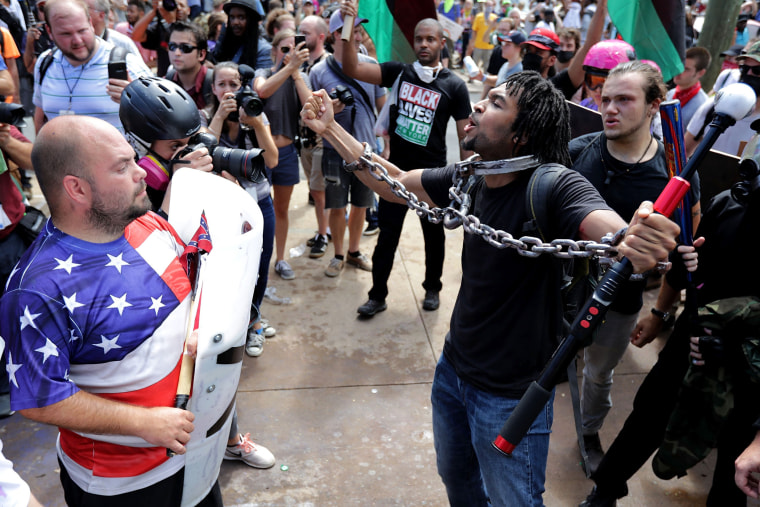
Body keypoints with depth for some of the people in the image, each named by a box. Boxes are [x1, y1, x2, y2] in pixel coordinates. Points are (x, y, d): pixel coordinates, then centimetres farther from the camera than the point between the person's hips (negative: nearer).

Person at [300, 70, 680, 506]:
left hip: (510, 394, -6)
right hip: (454, 368, 7)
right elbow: (393, 183, 6)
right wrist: (330, 129, 3)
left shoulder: (556, 187, -26)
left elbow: (615, 233, -44)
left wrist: (641, 246, -68)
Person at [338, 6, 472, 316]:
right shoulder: (398, 72, 0)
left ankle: (432, 289, 35)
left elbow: (465, 135, -3)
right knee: (387, 235, 7)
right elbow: (352, 70, -9)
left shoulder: (454, 86, -4)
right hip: (397, 170, 1)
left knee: (434, 235, 14)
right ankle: (378, 295, 21)